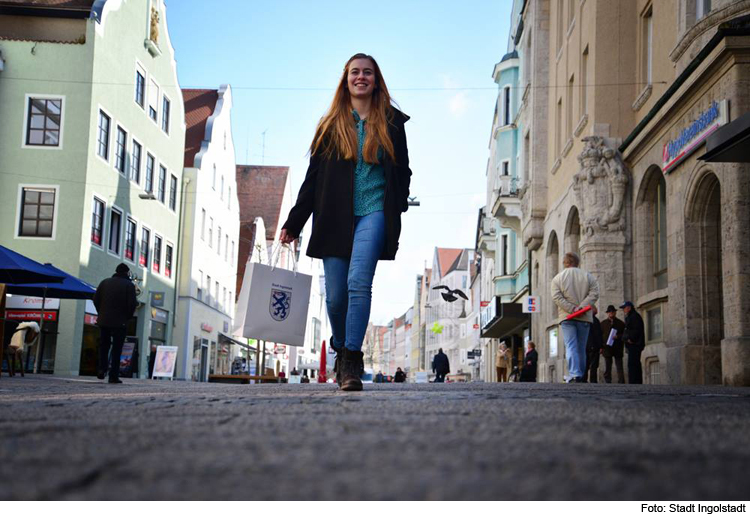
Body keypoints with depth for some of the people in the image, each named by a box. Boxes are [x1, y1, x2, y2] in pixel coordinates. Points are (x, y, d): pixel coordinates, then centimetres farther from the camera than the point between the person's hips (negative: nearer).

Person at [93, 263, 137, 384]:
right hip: (119, 322, -3)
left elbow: (96, 299, 6)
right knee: (117, 349, 1)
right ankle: (113, 376, 0)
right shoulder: (129, 285, -4)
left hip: (103, 320, 3)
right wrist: (128, 317, 5)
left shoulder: (105, 282, 9)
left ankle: (101, 368, 1)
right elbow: (132, 304, -10)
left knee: (104, 345, 18)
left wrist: (101, 313, 13)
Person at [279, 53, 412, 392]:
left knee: (358, 281, -21)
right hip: (335, 218, 2)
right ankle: (342, 350, 25)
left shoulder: (391, 123, 11)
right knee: (335, 297, 0)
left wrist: (398, 210, -3)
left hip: (373, 214, -2)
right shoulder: (331, 125, 12)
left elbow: (402, 172, 13)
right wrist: (293, 223, 6)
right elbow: (313, 177, 11)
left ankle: (352, 364, -19)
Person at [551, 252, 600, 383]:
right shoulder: (588, 276, 9)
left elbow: (557, 297, -7)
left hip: (567, 317, -2)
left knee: (571, 347, -7)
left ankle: (574, 375, -22)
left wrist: (571, 308, -10)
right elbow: (594, 294, -3)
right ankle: (580, 376, 13)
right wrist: (581, 307, -10)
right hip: (584, 318, 2)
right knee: (581, 348, 10)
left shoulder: (557, 278, 5)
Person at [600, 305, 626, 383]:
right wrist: (601, 347, 2)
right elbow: (600, 335, 12)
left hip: (618, 348, -1)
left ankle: (621, 383, -9)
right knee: (607, 368, 0)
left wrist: (618, 336, -13)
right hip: (607, 348, 1)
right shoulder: (603, 323, 17)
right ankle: (608, 382, 0)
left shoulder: (621, 323, 12)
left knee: (619, 367, -5)